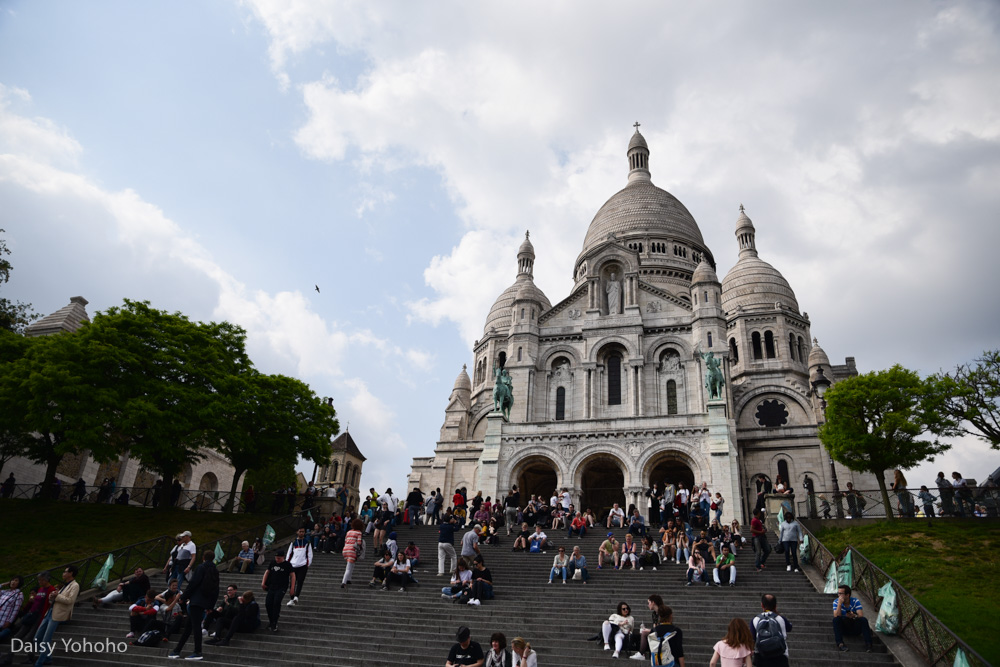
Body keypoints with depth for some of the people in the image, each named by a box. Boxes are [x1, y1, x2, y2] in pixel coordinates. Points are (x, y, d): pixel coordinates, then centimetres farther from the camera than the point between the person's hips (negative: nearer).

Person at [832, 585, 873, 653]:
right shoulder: (836, 602, -7)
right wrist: (840, 604, -29)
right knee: (836, 620, -31)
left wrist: (854, 616, -40)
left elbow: (861, 615, -18)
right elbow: (836, 616, -21)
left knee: (863, 620, -27)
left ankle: (868, 644, -28)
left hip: (855, 628, 0)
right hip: (843, 628, 0)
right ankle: (840, 644, -36)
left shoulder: (855, 601, -6)